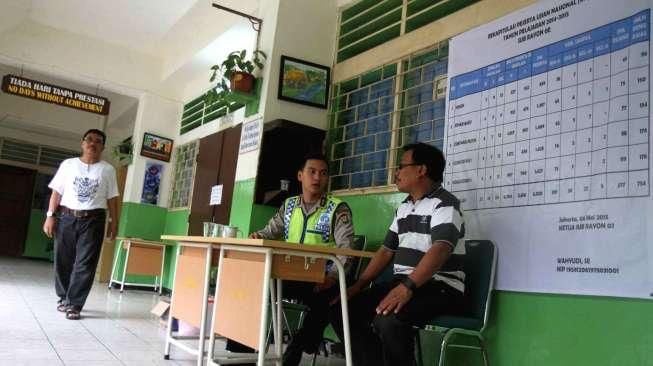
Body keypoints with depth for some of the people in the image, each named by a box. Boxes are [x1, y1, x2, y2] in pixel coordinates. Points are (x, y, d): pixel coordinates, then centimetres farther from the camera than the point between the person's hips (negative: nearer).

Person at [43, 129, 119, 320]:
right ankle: (64, 297, 26)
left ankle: (74, 304, -1)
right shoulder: (68, 164, 8)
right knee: (63, 260, 7)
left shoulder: (107, 170, 6)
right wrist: (50, 216, -2)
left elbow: (112, 199, 6)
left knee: (85, 264, -6)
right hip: (66, 217, 1)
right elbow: (56, 192, 6)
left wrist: (113, 221, 1)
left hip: (93, 220, -1)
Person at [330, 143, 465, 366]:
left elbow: (440, 250, -26)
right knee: (342, 310, -5)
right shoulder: (403, 207, 18)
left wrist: (407, 287, -38)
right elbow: (386, 250, 18)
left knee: (388, 319, -36)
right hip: (403, 284, 8)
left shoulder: (444, 204, -10)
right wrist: (359, 285, 7)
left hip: (440, 288, -8)